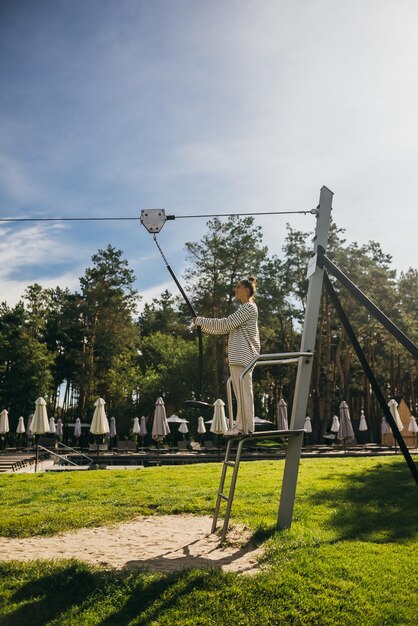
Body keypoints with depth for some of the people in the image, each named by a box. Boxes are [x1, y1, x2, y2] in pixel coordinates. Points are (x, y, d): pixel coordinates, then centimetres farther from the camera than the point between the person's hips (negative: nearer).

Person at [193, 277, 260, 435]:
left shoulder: (249, 307, -8)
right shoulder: (244, 308, 24)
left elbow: (226, 324, -16)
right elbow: (227, 328, 23)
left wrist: (201, 321, -10)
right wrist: (203, 325, 16)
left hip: (243, 355, -10)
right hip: (237, 356, 10)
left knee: (244, 391, -9)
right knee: (240, 392, 10)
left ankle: (246, 427, -7)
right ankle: (241, 425, 13)